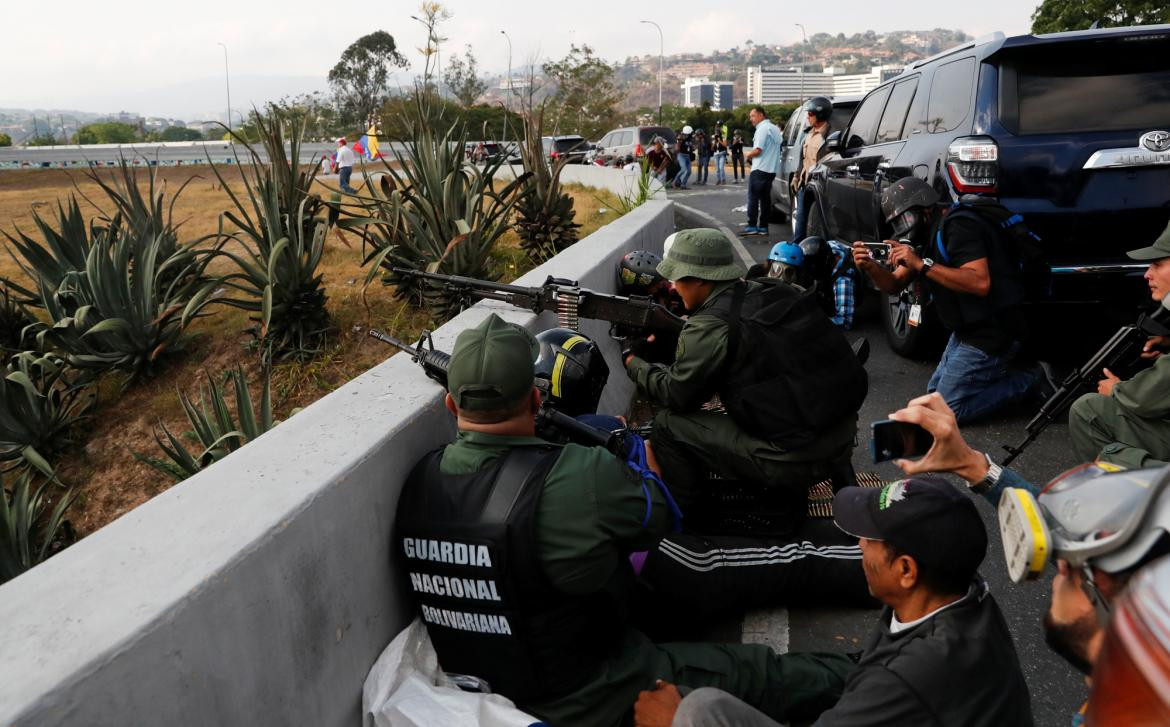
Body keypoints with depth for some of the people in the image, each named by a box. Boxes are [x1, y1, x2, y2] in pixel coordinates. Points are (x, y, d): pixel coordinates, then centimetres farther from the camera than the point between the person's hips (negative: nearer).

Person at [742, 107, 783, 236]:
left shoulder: (763, 129, -13)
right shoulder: (774, 128, 17)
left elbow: (757, 150, -20)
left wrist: (747, 154, 0)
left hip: (760, 169, -9)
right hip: (772, 169, 9)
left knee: (753, 198, -6)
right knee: (765, 198, 10)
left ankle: (752, 226, -8)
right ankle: (763, 227, 11)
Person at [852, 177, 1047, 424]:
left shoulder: (956, 228, -19)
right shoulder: (926, 239, 11)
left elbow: (981, 283, -31)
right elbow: (894, 284, 6)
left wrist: (922, 265, -32)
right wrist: (869, 267, -14)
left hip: (992, 332, -10)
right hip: (967, 330, 10)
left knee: (947, 410, -8)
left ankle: (1030, 379, 2)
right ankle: (1007, 371, 18)